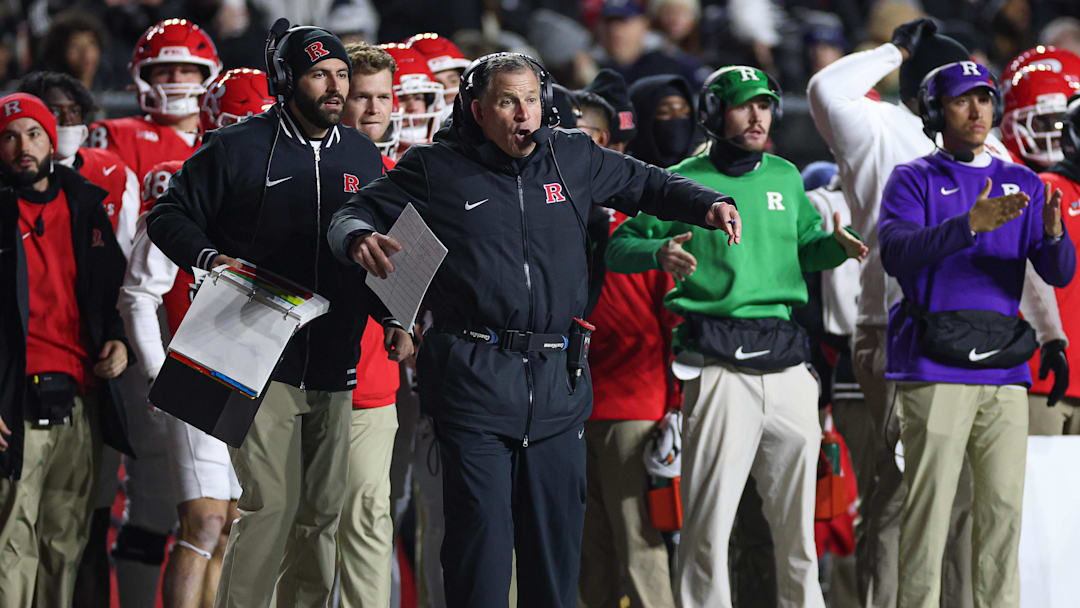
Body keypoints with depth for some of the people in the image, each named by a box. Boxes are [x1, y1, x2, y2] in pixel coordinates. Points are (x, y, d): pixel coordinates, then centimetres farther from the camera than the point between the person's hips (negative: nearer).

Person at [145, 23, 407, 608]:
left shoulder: (362, 155, 13)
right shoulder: (237, 148, -2)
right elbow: (169, 216, 2)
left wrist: (394, 318, 6)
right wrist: (210, 258, -16)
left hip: (334, 367, 5)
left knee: (321, 513, 8)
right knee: (270, 506, -13)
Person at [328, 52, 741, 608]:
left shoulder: (573, 158, 10)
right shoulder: (437, 170, 2)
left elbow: (643, 183, 26)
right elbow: (359, 212, 7)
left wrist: (707, 205, 11)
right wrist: (359, 238, -16)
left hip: (558, 386, 4)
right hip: (475, 380, -4)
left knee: (557, 542, 8)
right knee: (480, 538, -7)